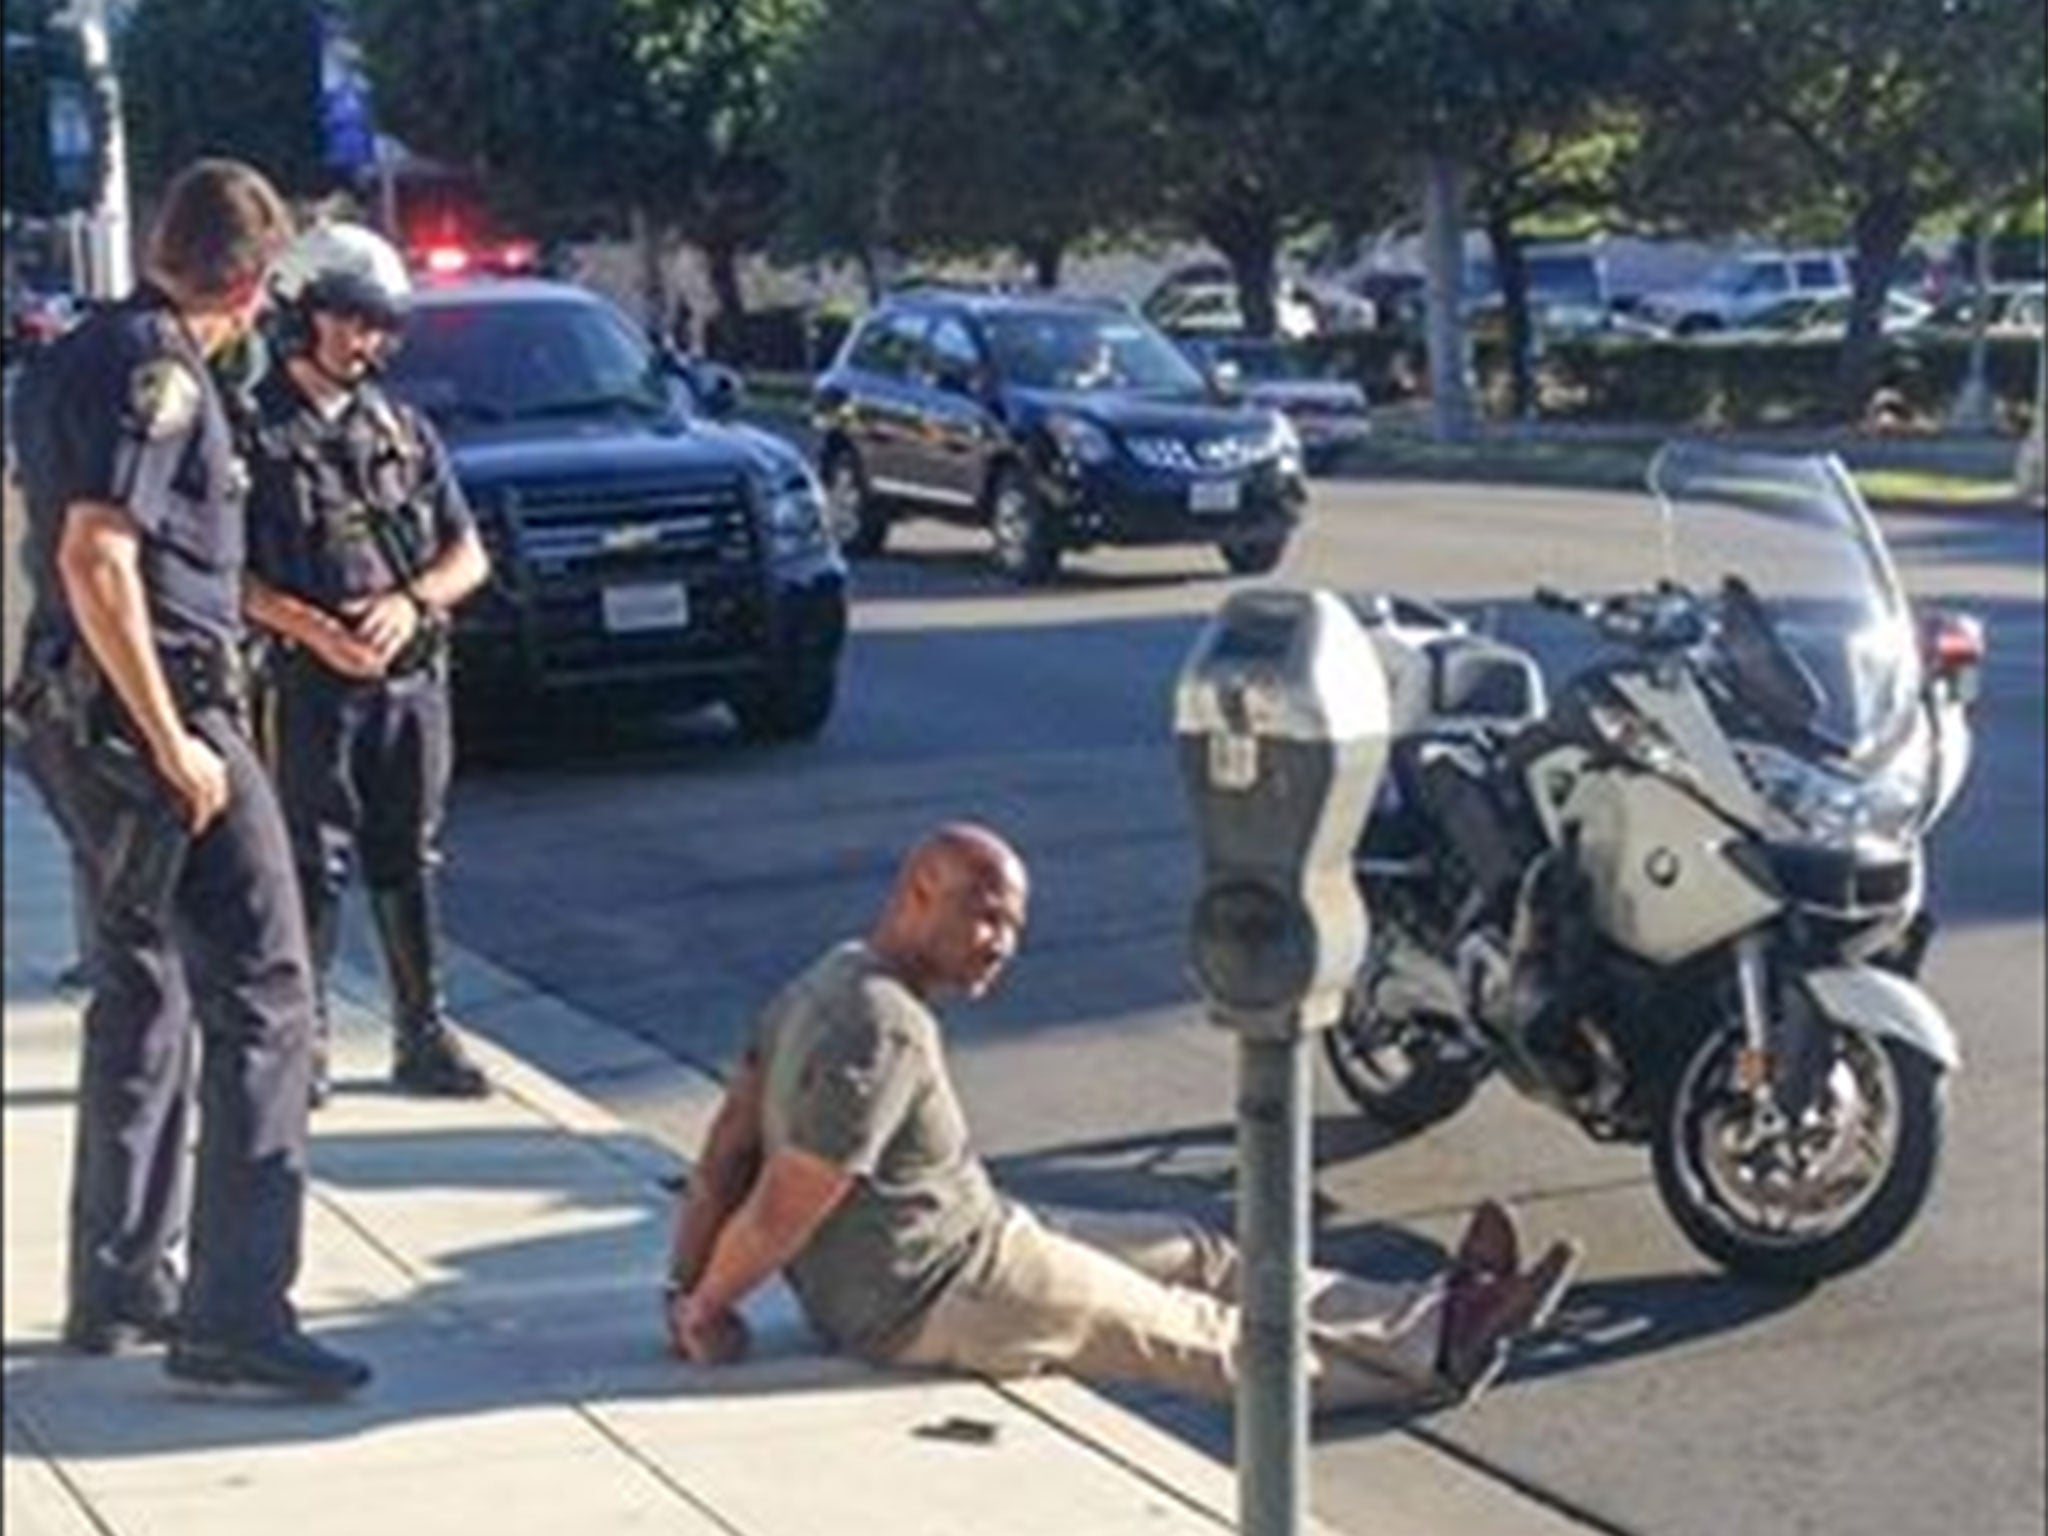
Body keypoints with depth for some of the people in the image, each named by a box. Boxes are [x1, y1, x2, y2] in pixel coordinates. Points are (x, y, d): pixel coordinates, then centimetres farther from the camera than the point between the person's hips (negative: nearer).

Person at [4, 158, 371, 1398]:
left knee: (141, 999, 17)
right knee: (260, 1000, -9)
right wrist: (173, 743, -21)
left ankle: (120, 1286, 25)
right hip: (154, 709, -10)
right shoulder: (157, 365, -13)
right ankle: (236, 1312, -10)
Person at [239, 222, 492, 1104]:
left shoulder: (404, 432, 13)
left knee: (408, 863, 10)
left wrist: (408, 602, -8)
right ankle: (302, 1039, 5)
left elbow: (468, 558, 11)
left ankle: (423, 1038, 16)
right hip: (311, 684, -5)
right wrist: (313, 628, -21)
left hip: (413, 676, 5)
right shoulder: (254, 433, -3)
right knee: (316, 865, -3)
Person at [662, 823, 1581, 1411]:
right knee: (1206, 1336, 2)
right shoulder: (882, 1032, -30)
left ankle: (1426, 1315, 14)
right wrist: (704, 1310, -13)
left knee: (1199, 1257, 11)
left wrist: (686, 1283, 3)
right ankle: (1425, 1356, 13)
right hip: (934, 1301, -10)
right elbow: (781, 1210, -27)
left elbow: (731, 1144, 4)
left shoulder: (833, 981, 3)